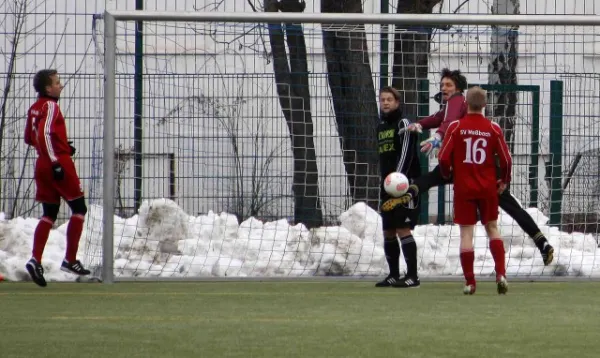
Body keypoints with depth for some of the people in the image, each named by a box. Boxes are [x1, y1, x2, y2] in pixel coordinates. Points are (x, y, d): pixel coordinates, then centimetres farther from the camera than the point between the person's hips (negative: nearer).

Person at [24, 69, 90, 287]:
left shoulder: (34, 109, 13)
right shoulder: (50, 106, -13)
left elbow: (29, 138, 22)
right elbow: (44, 133, -26)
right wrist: (55, 161, -25)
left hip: (43, 165, 8)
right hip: (59, 164, -8)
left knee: (49, 214, 9)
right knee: (79, 209, 5)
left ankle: (35, 260, -6)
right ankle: (70, 260, 3)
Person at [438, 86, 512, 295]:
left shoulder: (456, 127, -7)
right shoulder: (493, 129, -2)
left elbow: (443, 158, -9)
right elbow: (506, 159, -2)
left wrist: (447, 175, 12)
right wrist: (504, 181, 16)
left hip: (463, 188, -1)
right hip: (488, 188, 1)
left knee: (466, 232, 2)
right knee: (492, 228, 14)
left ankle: (470, 283, 0)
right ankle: (501, 274, 0)